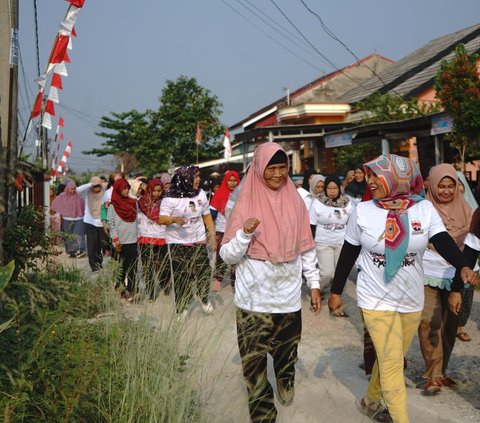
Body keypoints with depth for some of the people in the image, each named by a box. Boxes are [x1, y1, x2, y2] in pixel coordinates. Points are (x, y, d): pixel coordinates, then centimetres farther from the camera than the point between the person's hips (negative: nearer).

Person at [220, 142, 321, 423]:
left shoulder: (295, 201, 4)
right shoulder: (246, 204, -6)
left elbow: (307, 247, 11)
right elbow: (228, 256, -8)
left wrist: (314, 283, 9)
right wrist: (245, 233, -25)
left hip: (289, 296, 3)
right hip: (254, 299, -3)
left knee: (287, 355, 17)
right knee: (254, 362, 0)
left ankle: (286, 390, 44)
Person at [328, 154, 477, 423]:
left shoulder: (424, 208, -8)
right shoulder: (363, 211, -8)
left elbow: (443, 241, -18)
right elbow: (348, 253, 0)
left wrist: (463, 266, -38)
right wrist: (336, 291, 3)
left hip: (412, 300, 3)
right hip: (377, 300, -2)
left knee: (392, 359, 18)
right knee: (392, 363, -2)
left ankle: (371, 401, 41)